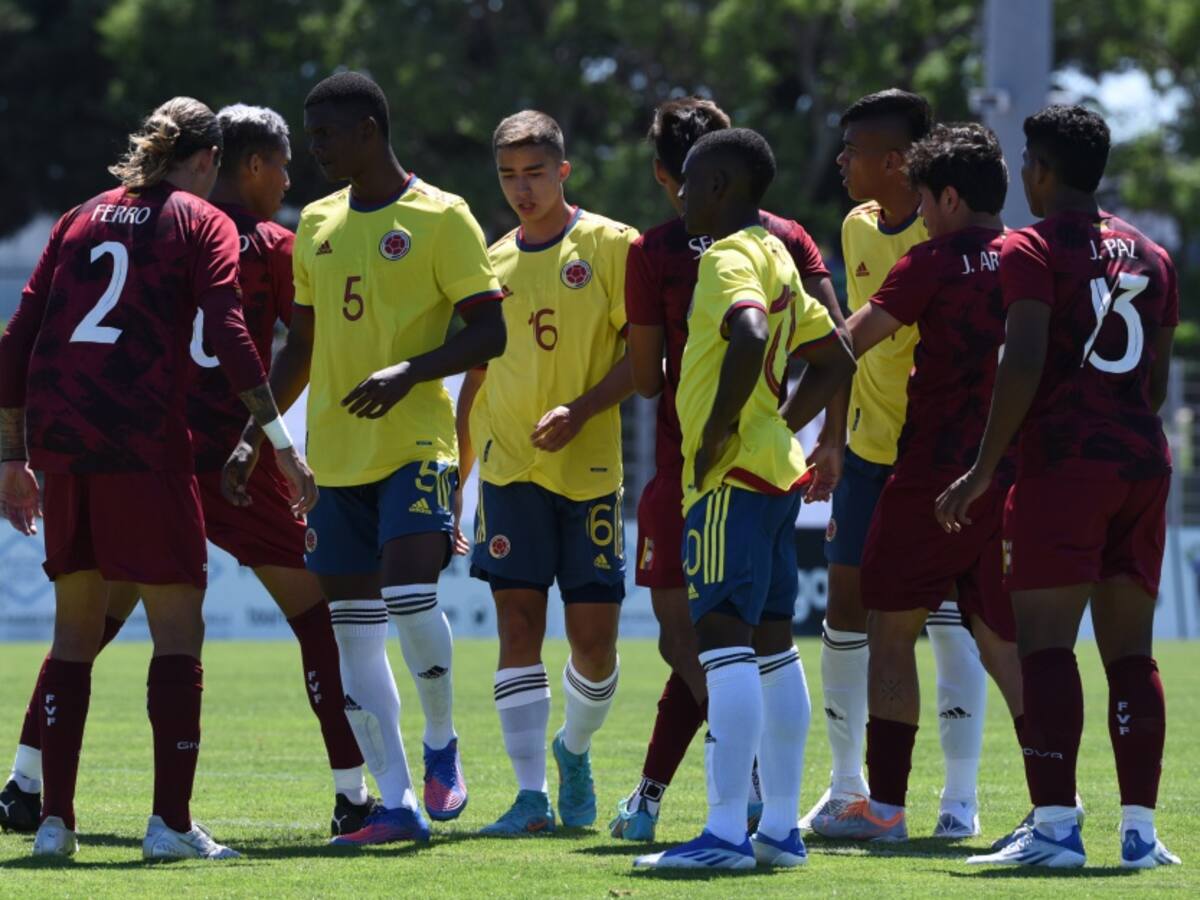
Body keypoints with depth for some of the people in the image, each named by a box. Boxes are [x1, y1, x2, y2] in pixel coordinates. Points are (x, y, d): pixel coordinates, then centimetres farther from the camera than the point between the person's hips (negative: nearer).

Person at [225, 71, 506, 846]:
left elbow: (490, 331, -9)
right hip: (337, 455, 6)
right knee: (353, 627, 2)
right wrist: (254, 435, 14)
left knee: (410, 592, -22)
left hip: (415, 444, -6)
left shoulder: (440, 217, -5)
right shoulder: (318, 223, 14)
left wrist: (408, 372, -23)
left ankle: (442, 744, 4)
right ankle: (397, 803, 6)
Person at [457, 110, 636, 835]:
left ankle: (575, 750, 28)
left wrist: (581, 409, -19)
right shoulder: (494, 263, 11)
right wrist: (455, 473, 15)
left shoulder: (611, 246, -1)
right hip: (509, 468, 2)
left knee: (594, 634, -1)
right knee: (519, 622, -8)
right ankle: (531, 793, -8)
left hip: (591, 468, -2)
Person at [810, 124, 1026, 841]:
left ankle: (885, 805, 3)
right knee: (1002, 640, 9)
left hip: (935, 474, -6)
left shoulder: (935, 263, -7)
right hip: (1014, 477, 6)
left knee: (891, 632, 5)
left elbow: (845, 346, -7)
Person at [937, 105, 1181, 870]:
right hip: (1144, 462, 6)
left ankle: (1055, 827, -14)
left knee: (1045, 643, -7)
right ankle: (1141, 829, 4)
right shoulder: (1150, 255, 17)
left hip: (1063, 462, -6)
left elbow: (1024, 364, -14)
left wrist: (984, 469, -12)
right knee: (1131, 649, 7)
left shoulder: (1033, 249, -3)